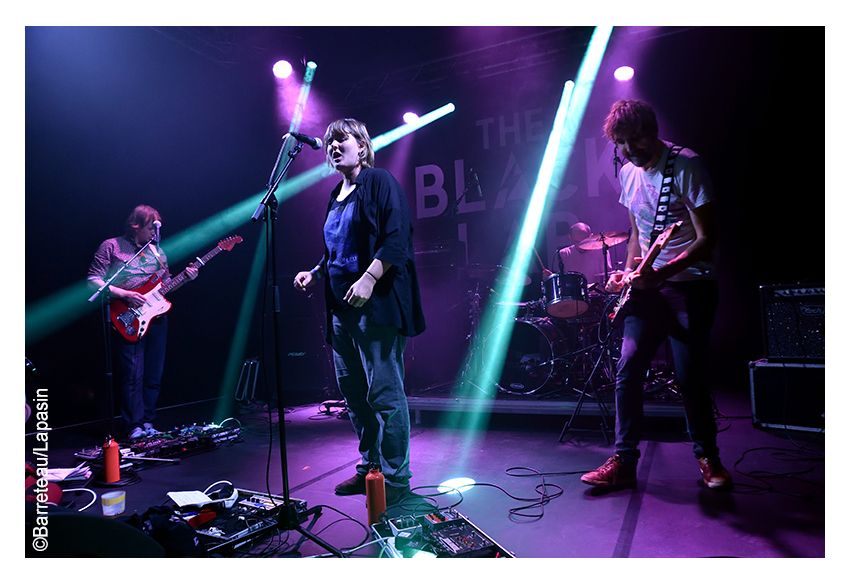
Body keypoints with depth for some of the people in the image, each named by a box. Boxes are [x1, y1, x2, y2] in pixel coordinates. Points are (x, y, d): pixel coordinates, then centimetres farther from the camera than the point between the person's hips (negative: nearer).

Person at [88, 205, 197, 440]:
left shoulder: (157, 250, 15)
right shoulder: (111, 247, -1)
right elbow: (93, 280, -5)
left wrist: (185, 277, 2)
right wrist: (124, 294, -15)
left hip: (156, 317, 5)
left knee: (154, 375, 9)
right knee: (133, 375, -3)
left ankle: (148, 422, 20)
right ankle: (135, 426, 8)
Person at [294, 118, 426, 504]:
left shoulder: (379, 182, -3)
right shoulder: (336, 196, 21)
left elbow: (397, 238, -15)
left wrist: (369, 278, -24)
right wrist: (315, 273, 14)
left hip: (376, 303, -9)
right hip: (341, 307, 9)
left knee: (384, 393, -6)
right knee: (351, 390, 13)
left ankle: (396, 479, 8)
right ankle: (370, 466, 28)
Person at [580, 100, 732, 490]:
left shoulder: (686, 166, -10)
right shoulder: (627, 174, 10)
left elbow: (707, 238, -14)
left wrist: (661, 272, -27)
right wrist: (628, 272, 4)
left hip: (689, 285, -5)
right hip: (647, 286, 5)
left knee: (690, 378, -3)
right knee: (627, 370, -3)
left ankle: (708, 458, 21)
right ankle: (623, 462, 6)